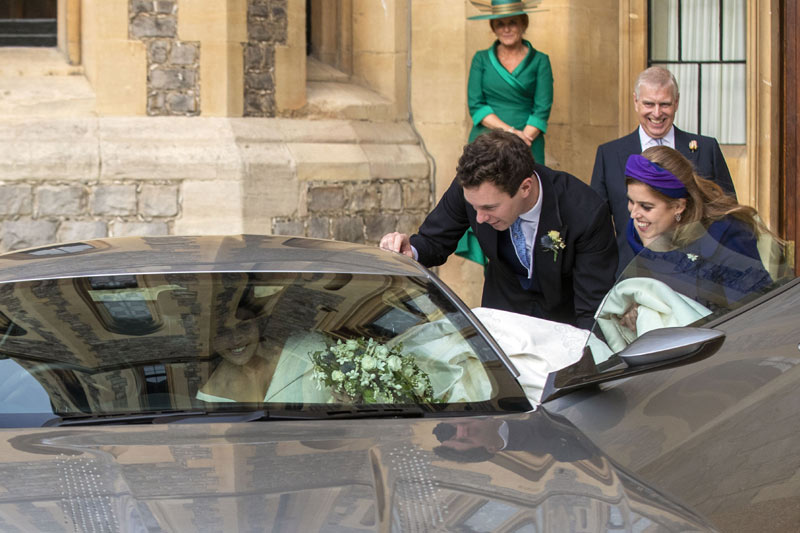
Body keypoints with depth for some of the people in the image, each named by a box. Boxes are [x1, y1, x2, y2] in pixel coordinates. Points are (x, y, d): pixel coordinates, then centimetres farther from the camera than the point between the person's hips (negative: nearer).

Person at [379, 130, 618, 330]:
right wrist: (410, 251, -25)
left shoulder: (587, 214, -30)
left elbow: (594, 313, -25)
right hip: (504, 306, 4)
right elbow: (434, 242, -1)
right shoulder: (471, 188, -20)